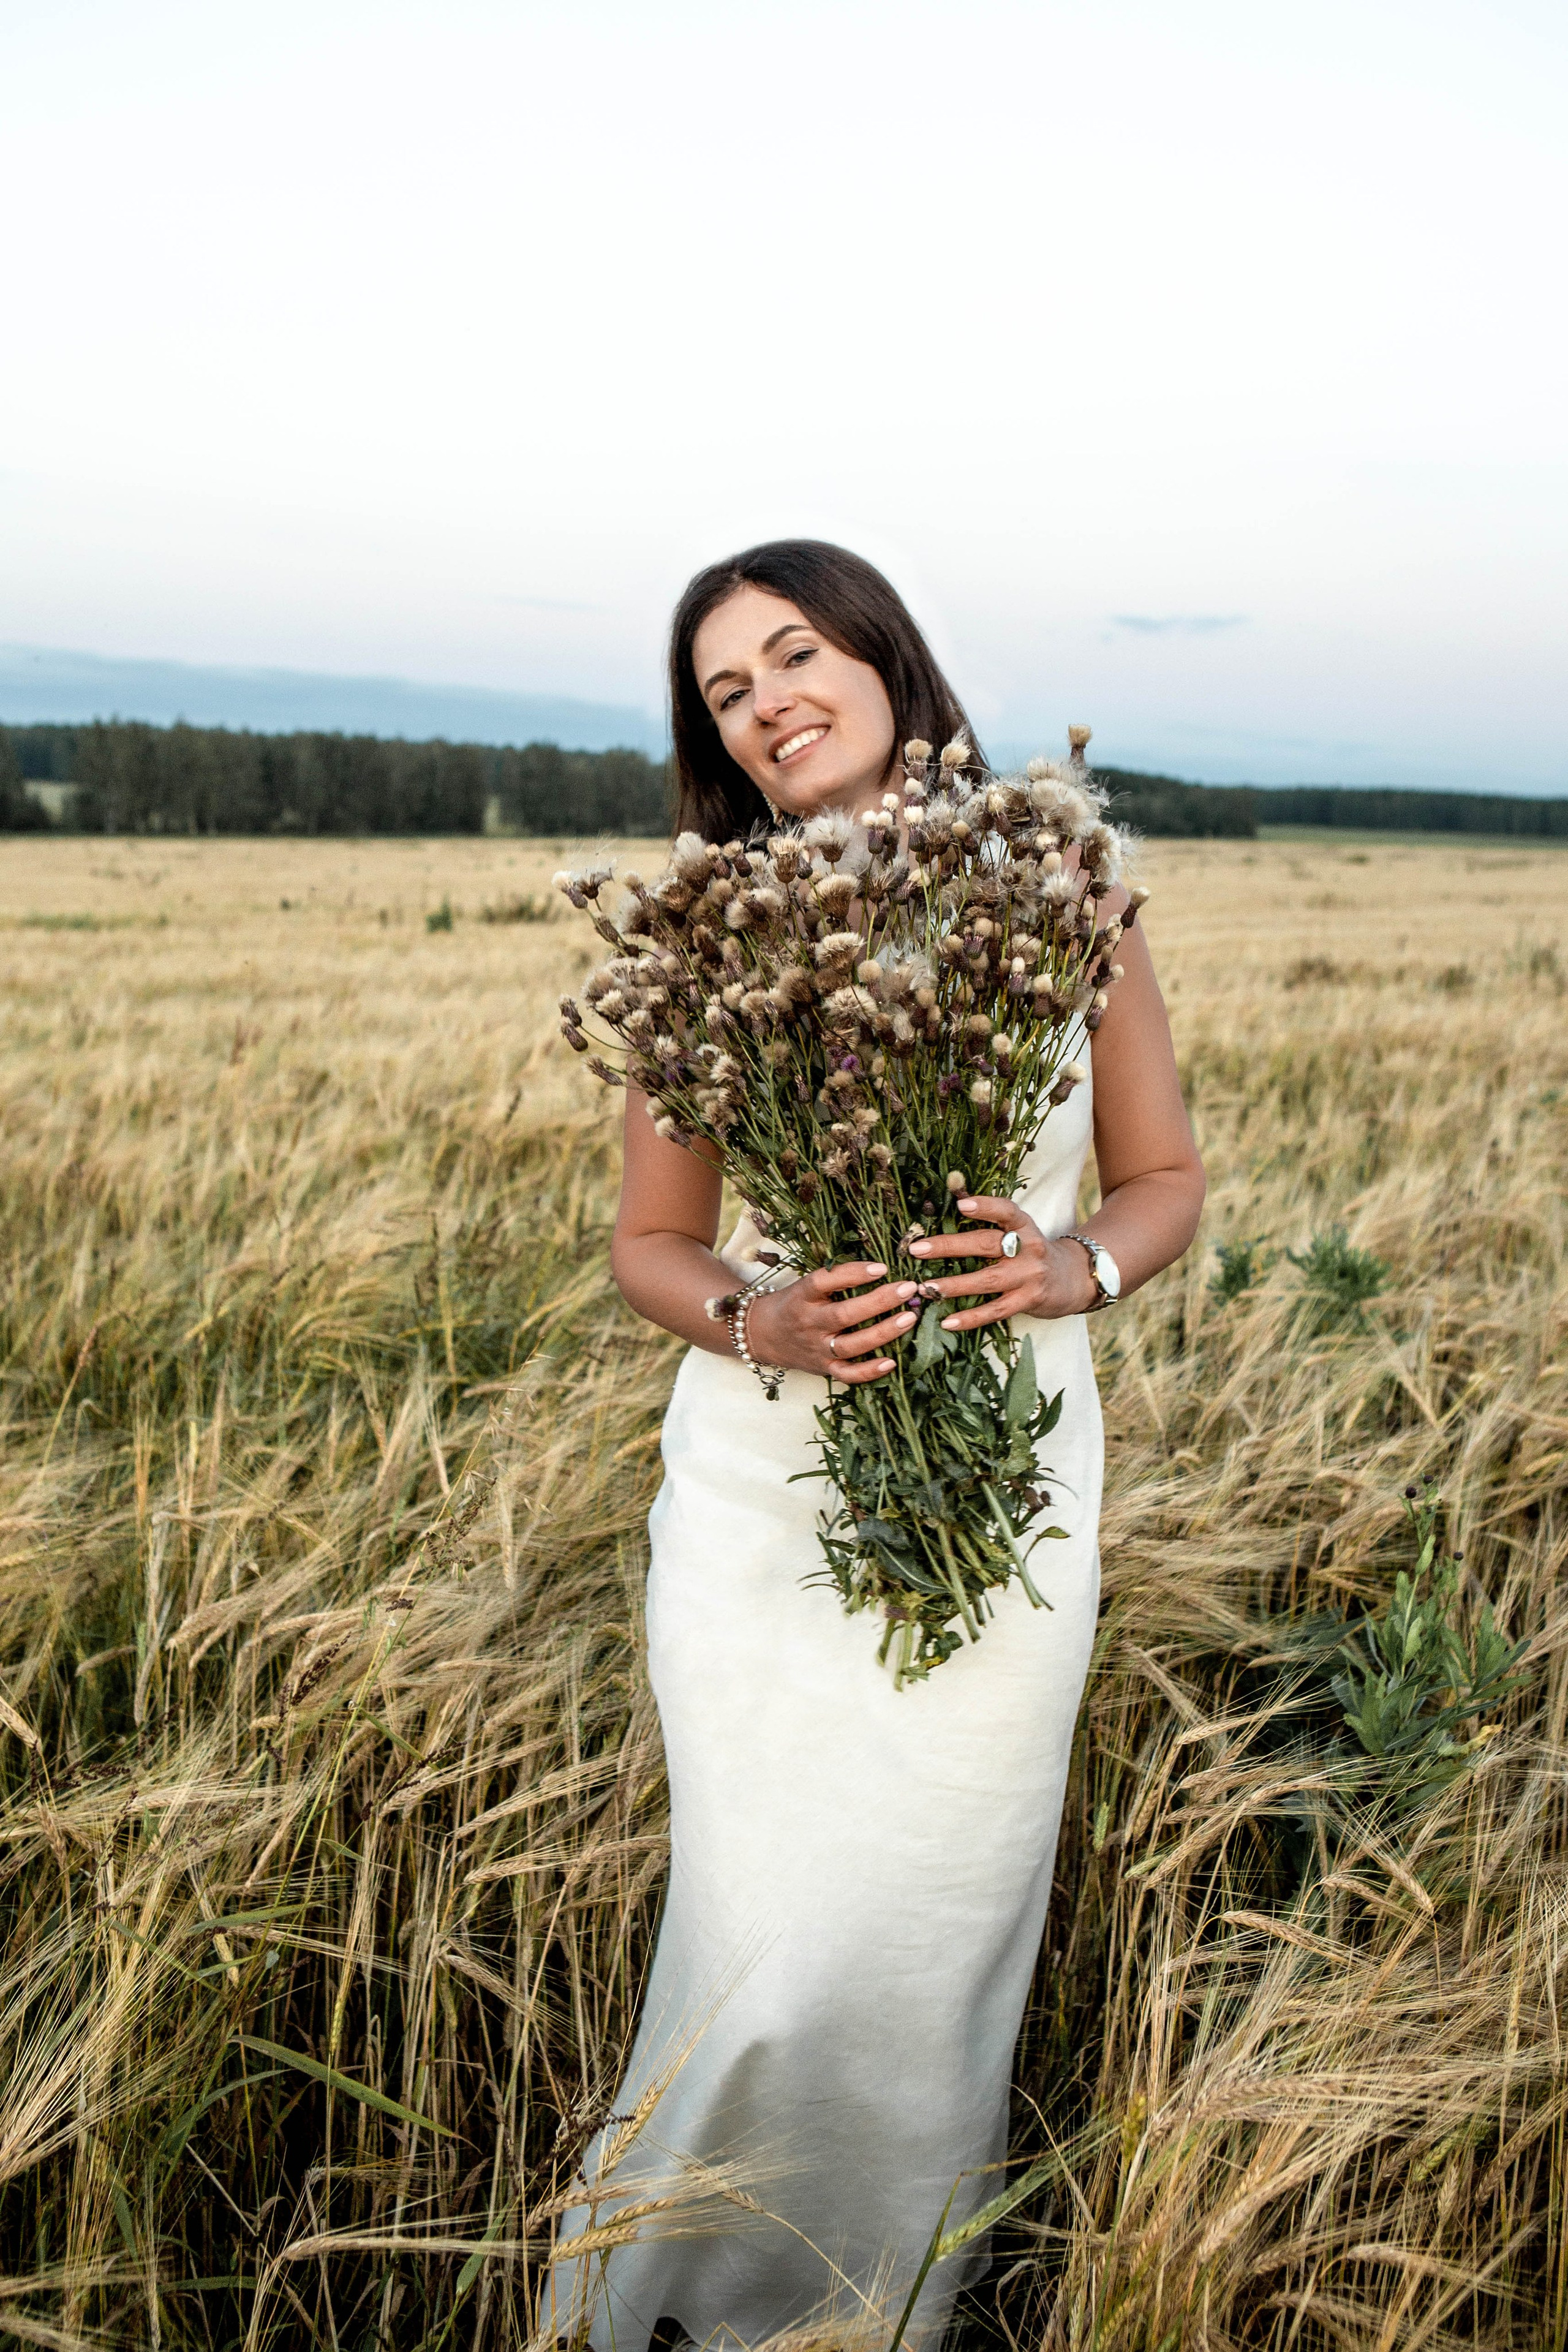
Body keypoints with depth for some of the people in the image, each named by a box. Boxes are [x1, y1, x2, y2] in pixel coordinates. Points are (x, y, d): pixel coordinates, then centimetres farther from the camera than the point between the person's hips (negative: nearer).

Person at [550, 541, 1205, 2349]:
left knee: (946, 1945, 10)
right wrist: (761, 1322, -17)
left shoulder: (1065, 906, 0)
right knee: (769, 1963, 2)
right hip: (763, 1501, -1)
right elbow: (650, 1241, 4)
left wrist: (1080, 1268, -14)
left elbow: (1167, 1177, 8)